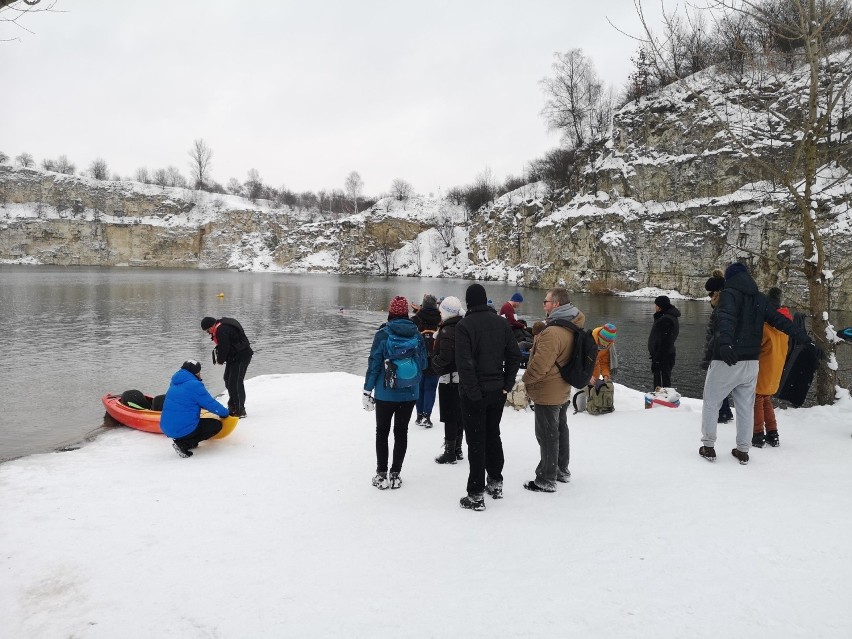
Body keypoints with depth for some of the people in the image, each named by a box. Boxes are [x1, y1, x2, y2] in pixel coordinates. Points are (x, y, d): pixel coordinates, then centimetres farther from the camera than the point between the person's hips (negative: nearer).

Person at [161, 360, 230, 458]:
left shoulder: (175, 384, 14)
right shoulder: (195, 385, -13)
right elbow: (211, 405, -9)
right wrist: (225, 412, 10)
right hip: (184, 430, -9)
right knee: (217, 425, 6)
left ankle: (181, 440, 10)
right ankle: (183, 444, -6)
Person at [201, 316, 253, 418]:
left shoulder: (222, 330, -23)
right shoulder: (221, 326, 11)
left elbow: (224, 348, -21)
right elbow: (222, 346, 18)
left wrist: (220, 360, -4)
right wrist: (219, 359, 6)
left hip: (241, 357, -11)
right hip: (234, 357, 11)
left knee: (236, 383, -12)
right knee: (228, 380, 18)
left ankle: (240, 411, -7)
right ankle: (233, 407, 30)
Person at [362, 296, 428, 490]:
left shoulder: (383, 334, -11)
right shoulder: (417, 335, -3)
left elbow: (374, 364, -10)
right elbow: (423, 364, 5)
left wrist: (367, 391, -2)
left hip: (385, 393, -2)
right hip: (409, 393, 2)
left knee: (382, 432, 11)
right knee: (401, 432, 12)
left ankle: (381, 475, 13)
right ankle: (395, 474, 16)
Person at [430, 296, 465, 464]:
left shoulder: (447, 331, -18)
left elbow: (445, 357, -23)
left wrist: (435, 362, -4)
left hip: (449, 378, -8)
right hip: (463, 377, 9)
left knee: (449, 417, 0)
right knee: (459, 414, 16)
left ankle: (450, 453, 7)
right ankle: (457, 449, 27)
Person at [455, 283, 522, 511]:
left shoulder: (464, 325, -15)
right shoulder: (502, 323, 3)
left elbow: (464, 363, -22)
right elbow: (514, 356, 2)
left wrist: (472, 391, -16)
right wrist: (506, 385, 4)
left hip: (474, 394, -5)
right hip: (497, 391, 5)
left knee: (476, 441, 2)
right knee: (493, 435, 20)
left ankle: (476, 494, 6)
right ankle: (496, 483, 32)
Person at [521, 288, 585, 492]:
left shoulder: (553, 332, -28)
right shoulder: (571, 327, 4)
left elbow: (540, 364, -27)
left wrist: (526, 378, -11)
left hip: (547, 393, -10)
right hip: (562, 391, 10)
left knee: (547, 435, 0)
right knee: (560, 430, 21)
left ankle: (547, 480, 10)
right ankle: (562, 470, 36)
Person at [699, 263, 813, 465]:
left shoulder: (729, 294, -9)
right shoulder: (760, 299, 10)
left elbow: (726, 319, -28)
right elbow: (782, 321, 11)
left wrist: (724, 342, -45)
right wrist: (806, 341, 17)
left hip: (726, 362, -6)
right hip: (751, 363, 6)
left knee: (711, 403, 8)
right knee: (746, 407, 14)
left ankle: (708, 447, 11)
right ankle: (743, 450, 19)